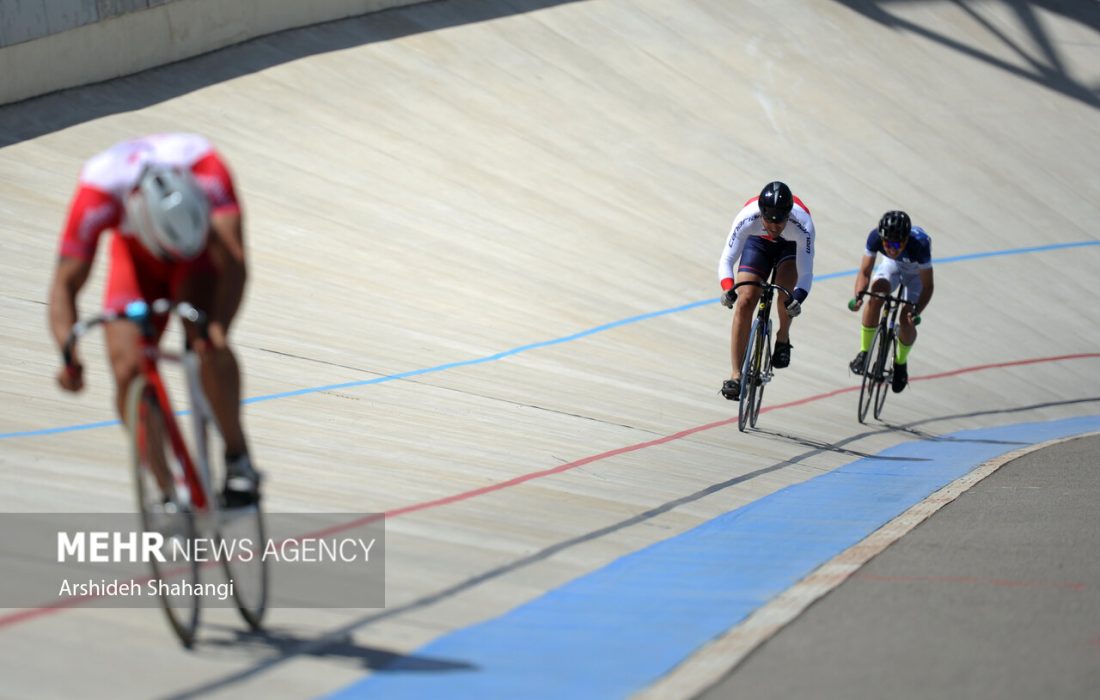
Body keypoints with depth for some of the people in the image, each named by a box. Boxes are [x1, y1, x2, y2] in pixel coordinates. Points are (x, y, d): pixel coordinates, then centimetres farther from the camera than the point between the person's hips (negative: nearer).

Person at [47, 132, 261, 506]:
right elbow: (65, 284, -33)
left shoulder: (207, 170, -40)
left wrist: (219, 327, -60)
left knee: (206, 340, -31)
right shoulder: (96, 197, -37)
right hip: (136, 255, 1)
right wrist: (70, 355, -49)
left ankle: (238, 458, -16)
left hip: (201, 254, -1)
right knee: (128, 370, -15)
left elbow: (233, 260, -44)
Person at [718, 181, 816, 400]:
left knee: (785, 289, -27)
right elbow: (726, 260, -36)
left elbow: (805, 273, -38)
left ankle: (783, 338, 5)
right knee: (745, 302, -14)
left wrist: (797, 299, -56)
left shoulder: (802, 224, -40)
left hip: (791, 247, -1)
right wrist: (728, 289, -55)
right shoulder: (747, 218, -38)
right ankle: (736, 375, -11)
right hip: (758, 243, 1)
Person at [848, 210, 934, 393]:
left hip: (916, 273, -2)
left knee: (906, 320, -17)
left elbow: (927, 286, -33)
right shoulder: (875, 237, -34)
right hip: (892, 266, 2)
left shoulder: (919, 244, -41)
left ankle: (901, 362, 14)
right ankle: (864, 353, -15)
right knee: (876, 294, -29)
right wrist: (858, 296, -43)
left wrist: (916, 312, -46)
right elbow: (864, 272, -25)